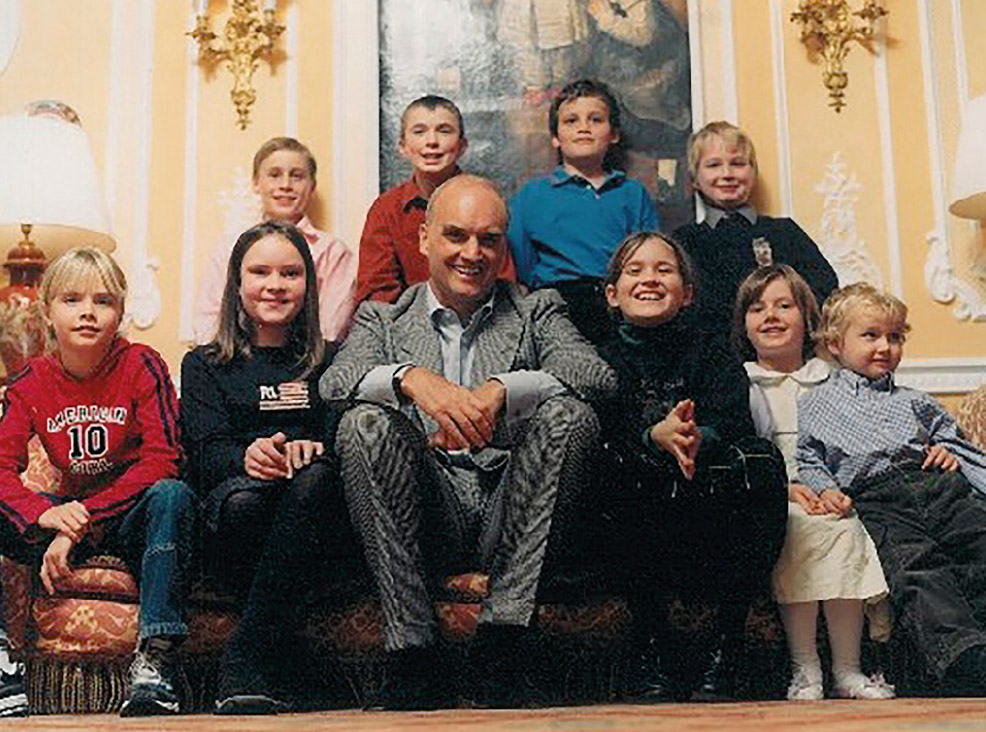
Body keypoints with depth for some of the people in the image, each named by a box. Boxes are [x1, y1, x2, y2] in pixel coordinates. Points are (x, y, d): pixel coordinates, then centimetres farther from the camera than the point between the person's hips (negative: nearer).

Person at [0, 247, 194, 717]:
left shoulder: (141, 366, -10)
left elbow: (162, 460, -18)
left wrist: (85, 519, -26)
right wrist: (45, 514, -31)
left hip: (136, 516, -3)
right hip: (72, 512, 4)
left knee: (173, 496, -36)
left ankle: (157, 657, -40)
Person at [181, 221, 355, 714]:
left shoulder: (330, 363, 24)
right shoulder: (205, 366, 21)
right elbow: (206, 452, 4)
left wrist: (313, 450, -18)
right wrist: (247, 456, -22)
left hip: (317, 528, 1)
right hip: (228, 528, 0)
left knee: (314, 476, -35)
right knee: (243, 498, -37)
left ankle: (246, 670, -38)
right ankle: (272, 676, -33)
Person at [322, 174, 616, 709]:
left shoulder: (538, 310, 17)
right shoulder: (383, 318, 18)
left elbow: (599, 376, -3)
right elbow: (332, 383, -4)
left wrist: (501, 389, -21)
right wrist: (412, 378, -25)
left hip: (513, 520, 0)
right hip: (425, 518, 0)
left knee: (568, 412, -24)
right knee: (365, 422, -25)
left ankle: (501, 644, -27)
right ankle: (410, 652, -26)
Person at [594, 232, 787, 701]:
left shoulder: (711, 353, 13)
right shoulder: (601, 359, 10)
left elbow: (732, 419, -8)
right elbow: (603, 428, -9)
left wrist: (698, 440, -33)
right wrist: (656, 436, -32)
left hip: (714, 518, 1)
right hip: (632, 522, -1)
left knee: (760, 459, -26)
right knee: (622, 466, -30)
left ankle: (722, 647, -23)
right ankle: (652, 651, -23)